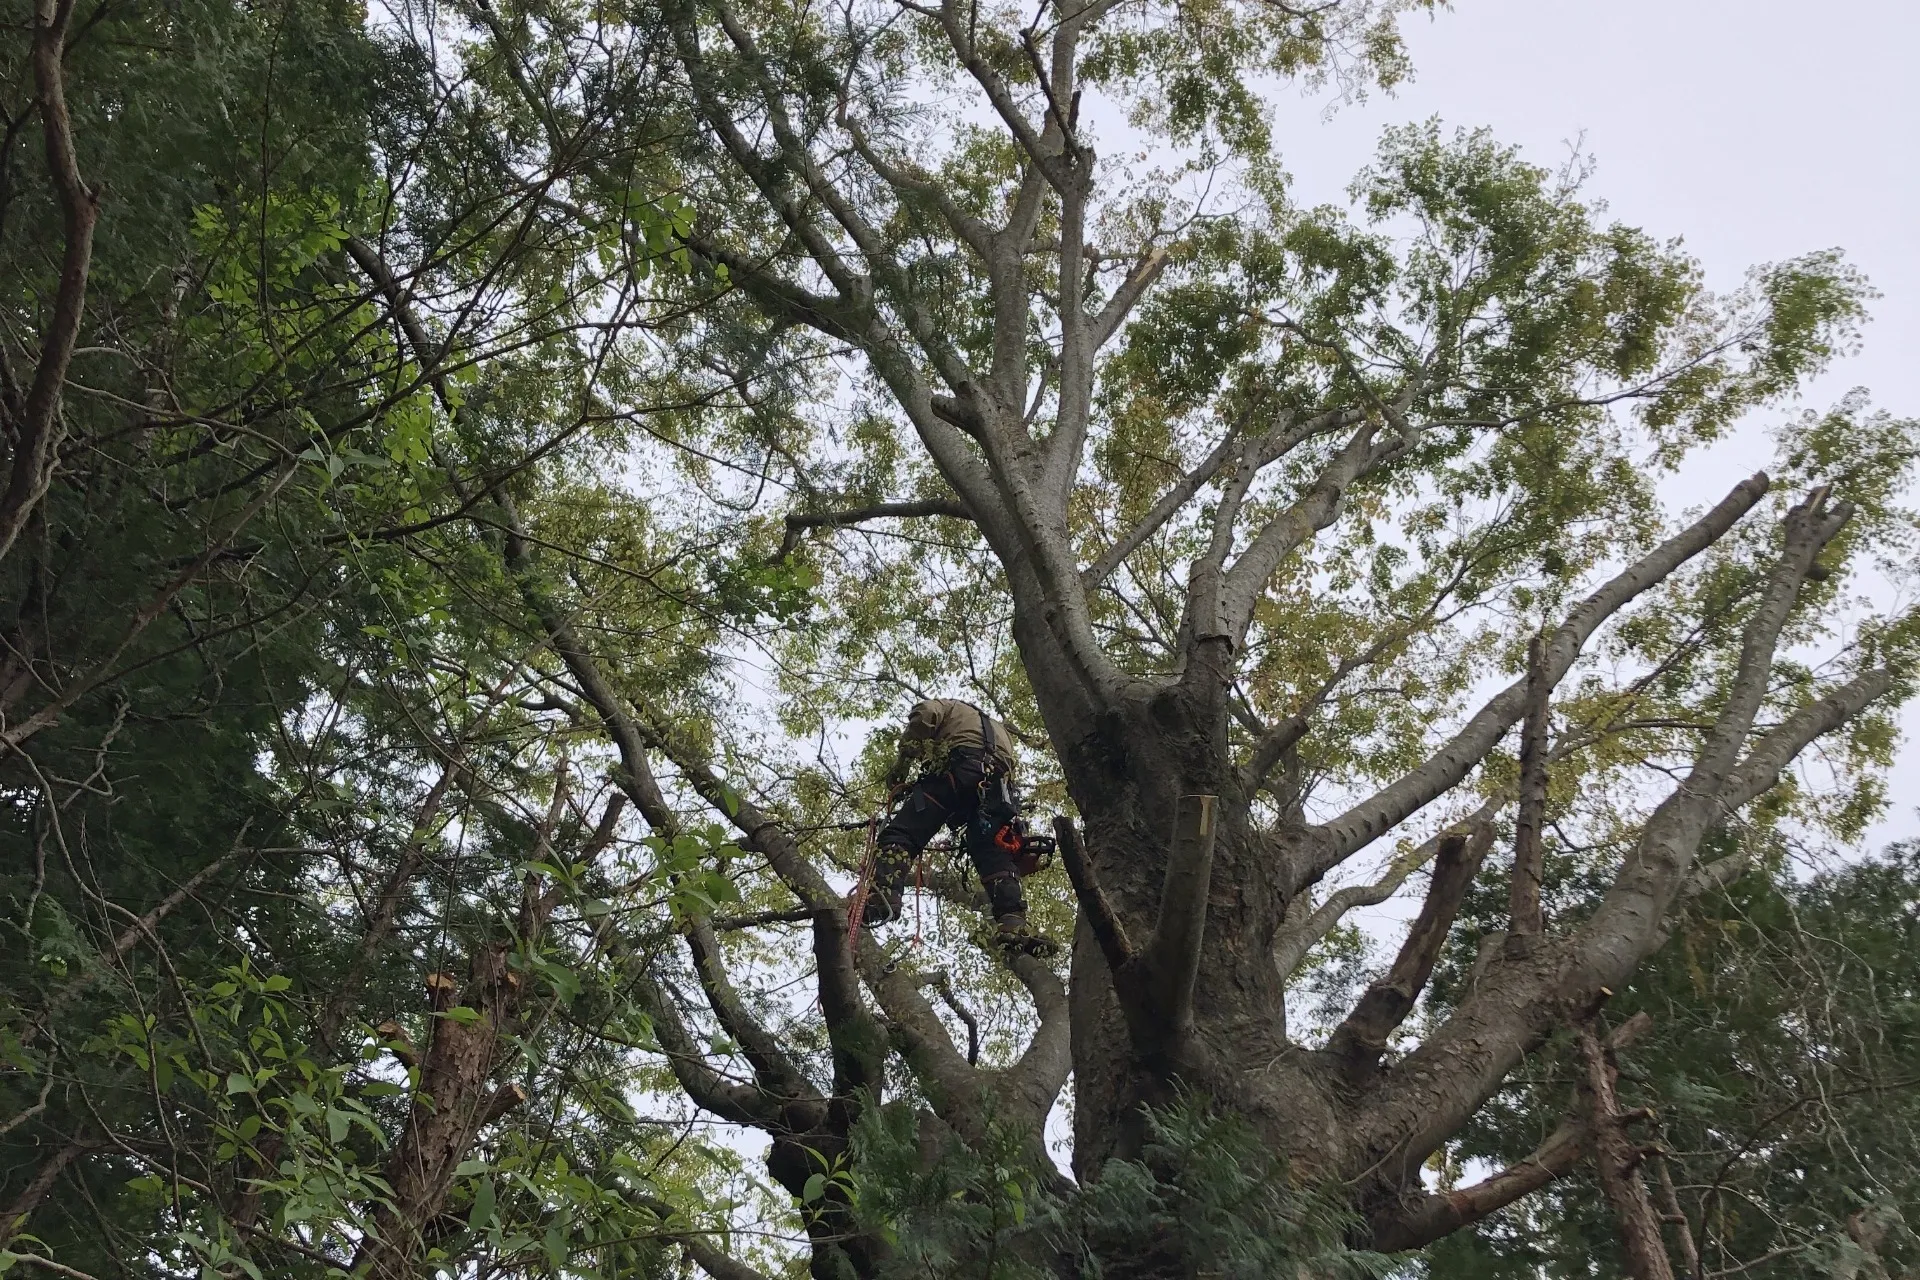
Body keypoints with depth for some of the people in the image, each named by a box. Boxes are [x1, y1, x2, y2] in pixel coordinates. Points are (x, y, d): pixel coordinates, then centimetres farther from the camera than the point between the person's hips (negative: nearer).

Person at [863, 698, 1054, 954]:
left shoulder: (951, 707, 30)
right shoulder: (1000, 731, 47)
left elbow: (924, 714, 6)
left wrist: (900, 764, 7)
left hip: (957, 771, -5)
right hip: (997, 786, 5)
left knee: (900, 834, -13)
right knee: (997, 858, -4)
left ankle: (883, 895, -37)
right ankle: (1013, 924, -27)